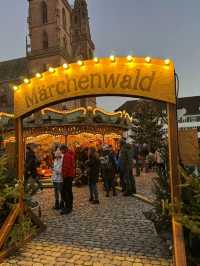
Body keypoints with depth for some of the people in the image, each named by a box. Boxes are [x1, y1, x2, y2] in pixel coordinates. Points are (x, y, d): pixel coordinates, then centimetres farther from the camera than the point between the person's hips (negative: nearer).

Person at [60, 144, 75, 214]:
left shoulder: (66, 155, -14)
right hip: (71, 175, 10)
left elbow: (66, 167, -22)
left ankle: (67, 207, -9)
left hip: (67, 175, -10)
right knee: (69, 190, 16)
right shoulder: (71, 154, 17)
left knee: (64, 191, -9)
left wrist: (64, 175, -17)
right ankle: (70, 206, 25)